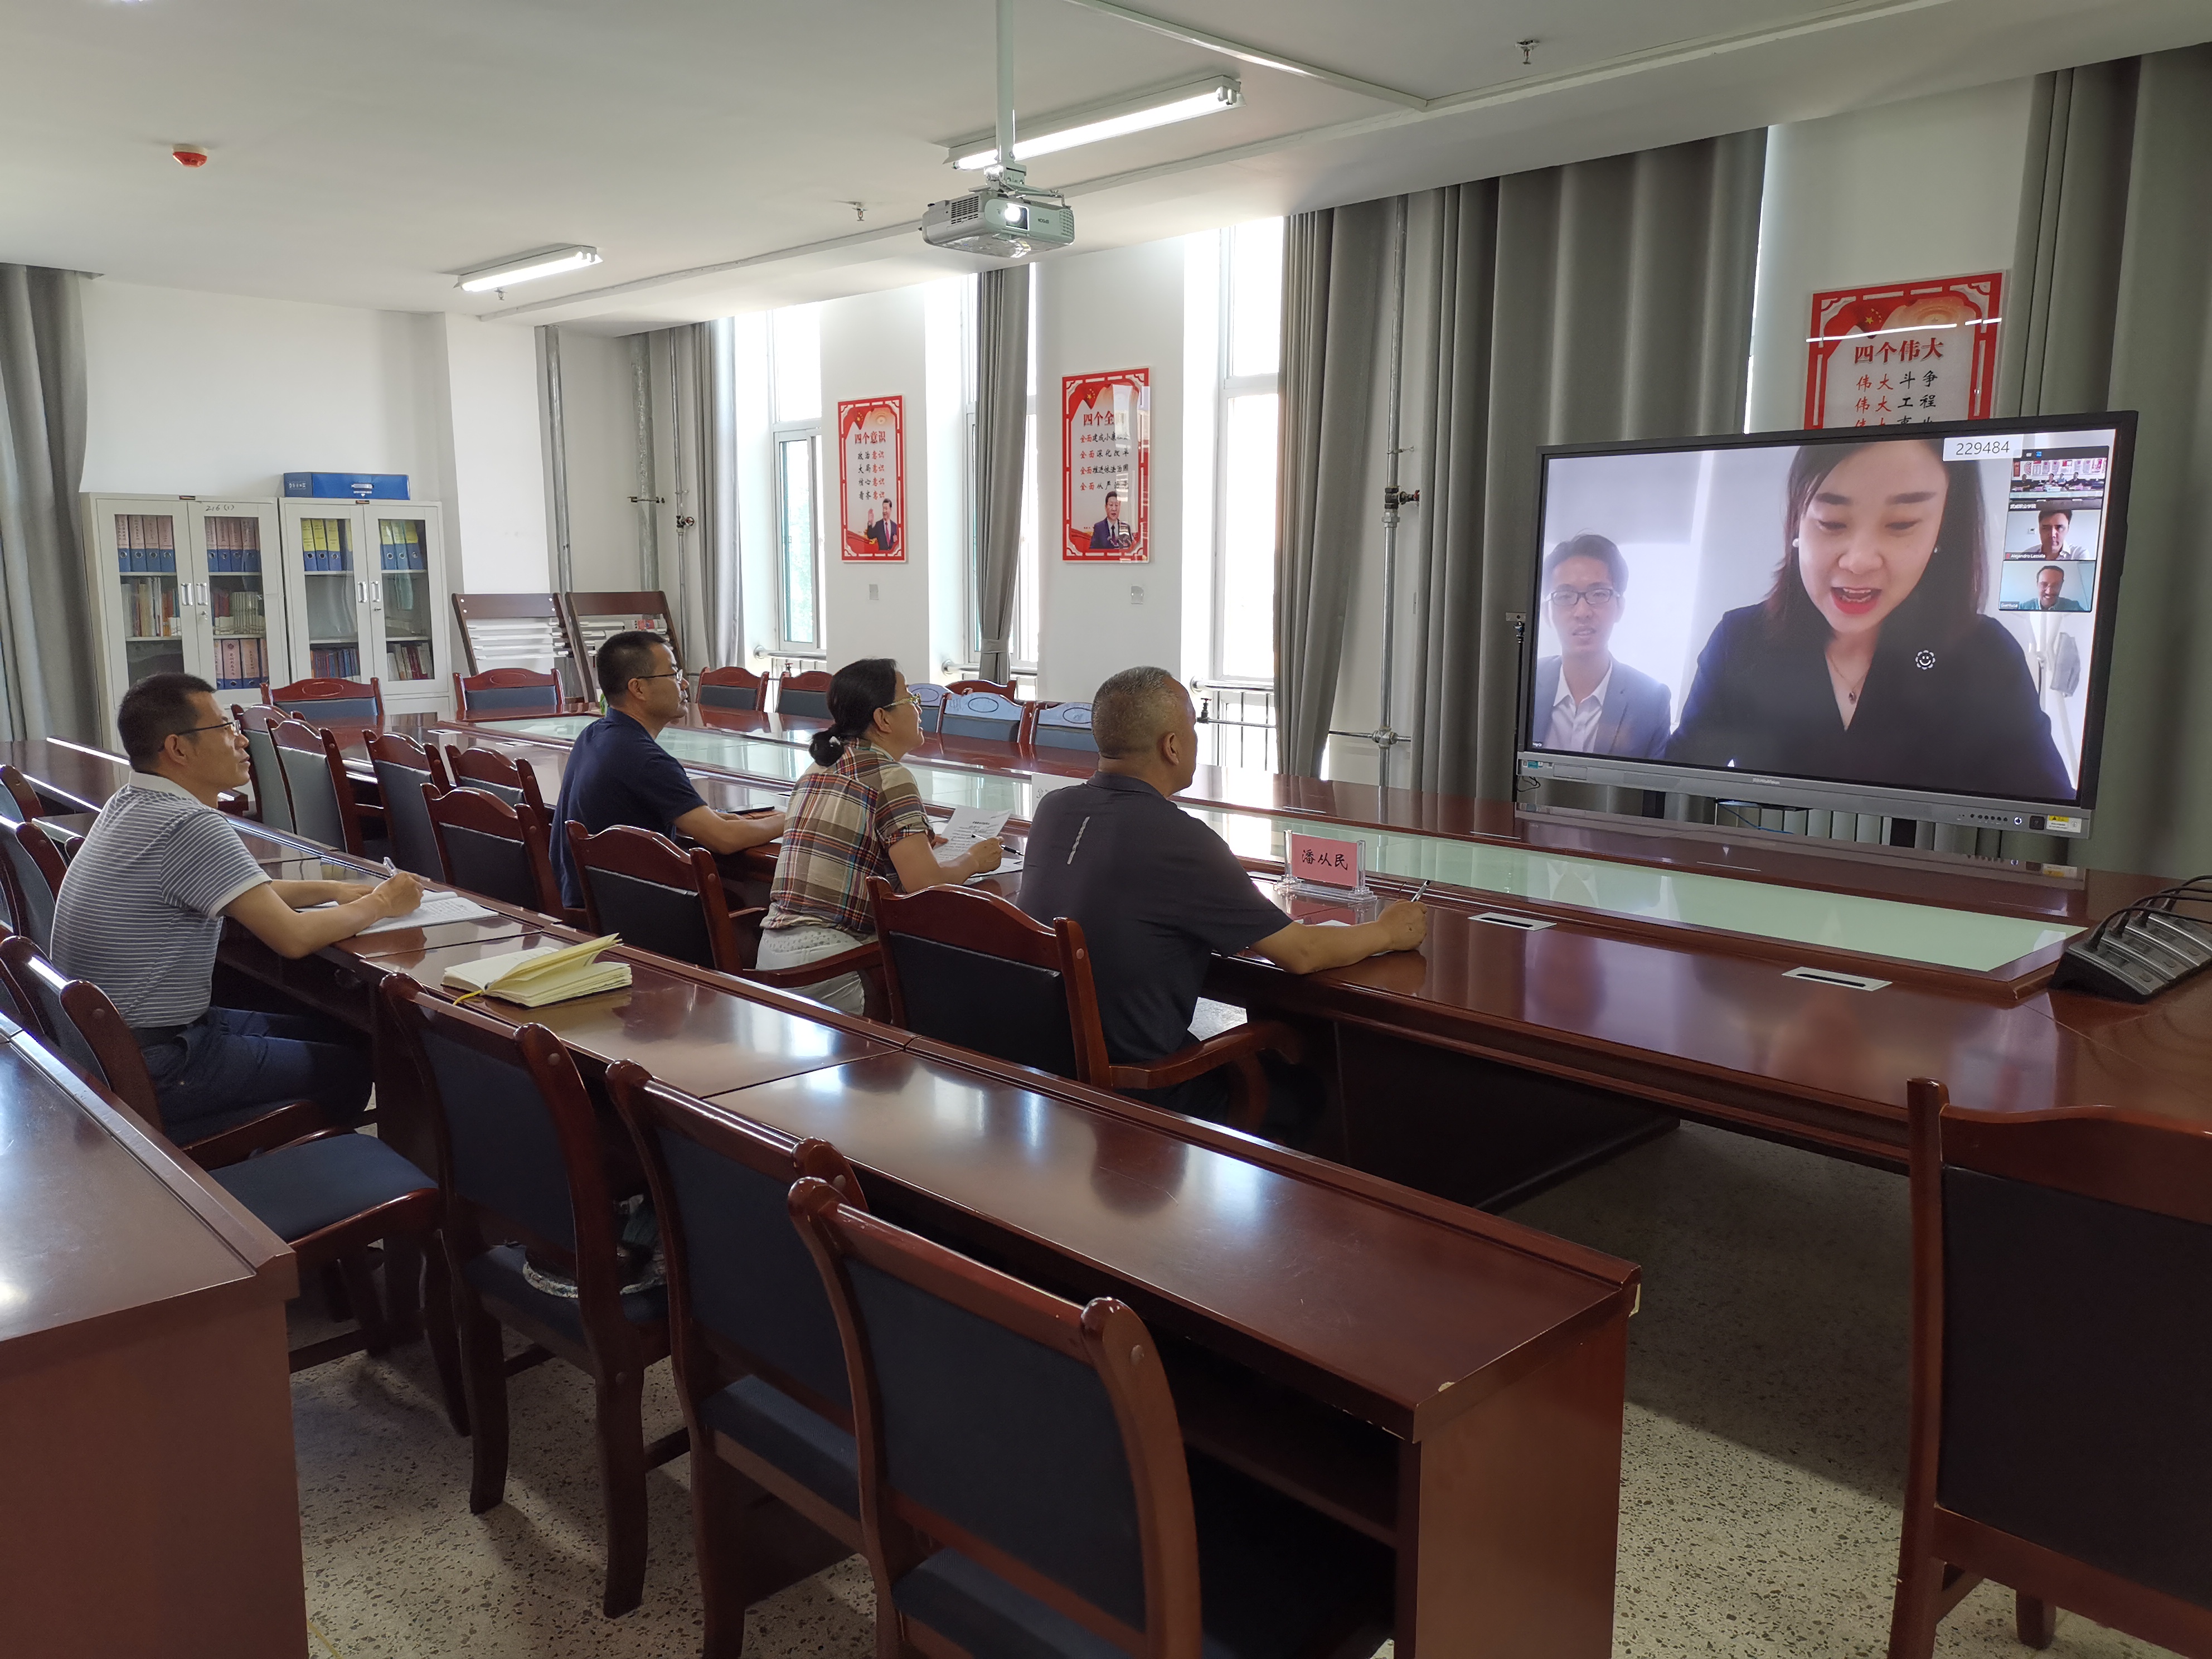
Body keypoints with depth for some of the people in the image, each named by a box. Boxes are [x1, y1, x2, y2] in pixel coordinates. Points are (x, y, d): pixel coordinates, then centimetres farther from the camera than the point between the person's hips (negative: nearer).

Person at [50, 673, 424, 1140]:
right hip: (152, 1074, -10)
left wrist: (333, 890, 8)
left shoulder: (129, 805, 8)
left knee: (334, 1033, 16)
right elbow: (293, 938, -23)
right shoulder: (191, 825, -24)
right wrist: (381, 903, -7)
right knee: (353, 1066, 1)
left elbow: (242, 893, 19)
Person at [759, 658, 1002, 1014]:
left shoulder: (819, 767, 14)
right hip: (827, 956, -9)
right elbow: (925, 885, -15)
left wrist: (908, 845, 21)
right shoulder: (889, 775, -11)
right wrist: (974, 860, 4)